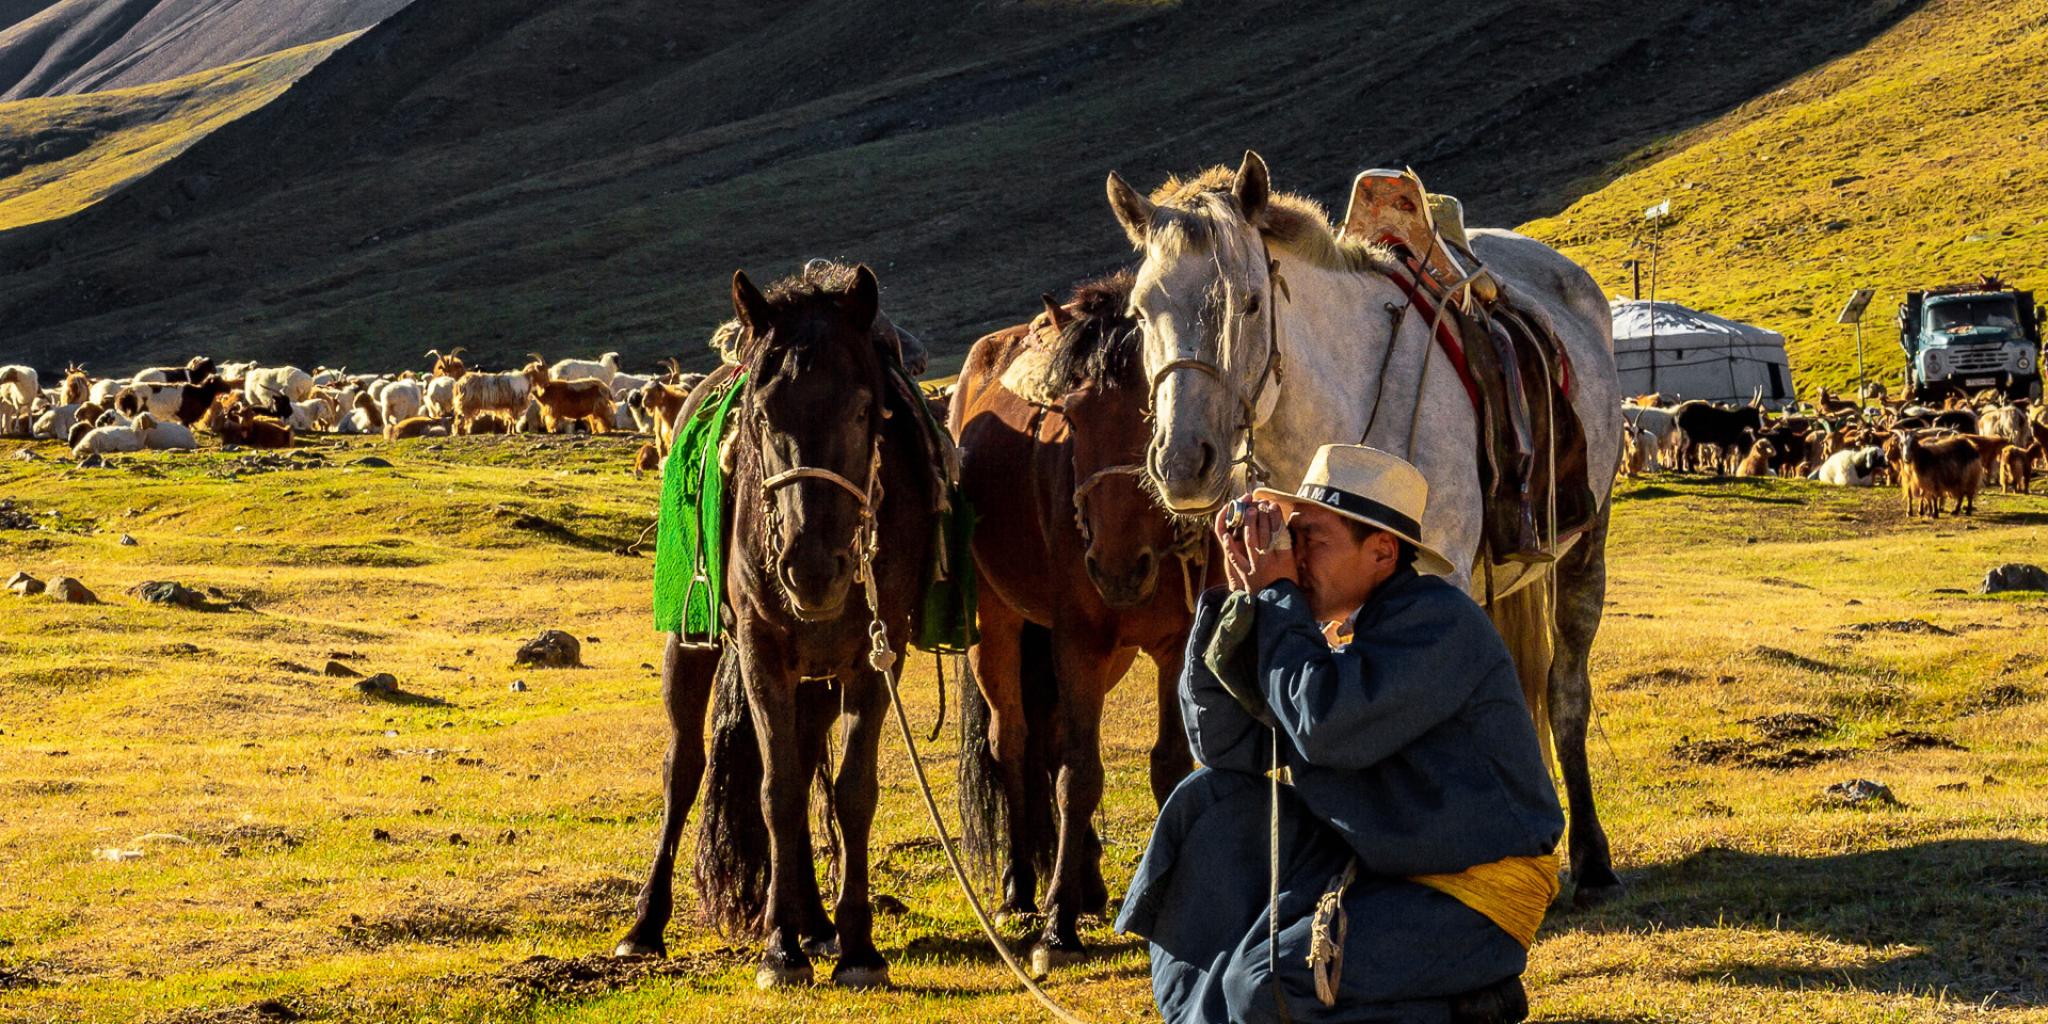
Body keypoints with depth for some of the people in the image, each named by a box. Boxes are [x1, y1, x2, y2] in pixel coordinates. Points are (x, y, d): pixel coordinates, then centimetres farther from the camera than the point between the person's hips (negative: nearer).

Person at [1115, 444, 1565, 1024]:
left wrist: (1275, 593, -20)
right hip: (1371, 862, 9)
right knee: (1214, 800, 2)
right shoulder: (1327, 627, 5)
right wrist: (1241, 595, -5)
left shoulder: (1435, 621, -19)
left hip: (1474, 898, -9)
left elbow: (1327, 728, -32)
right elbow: (1222, 741, 3)